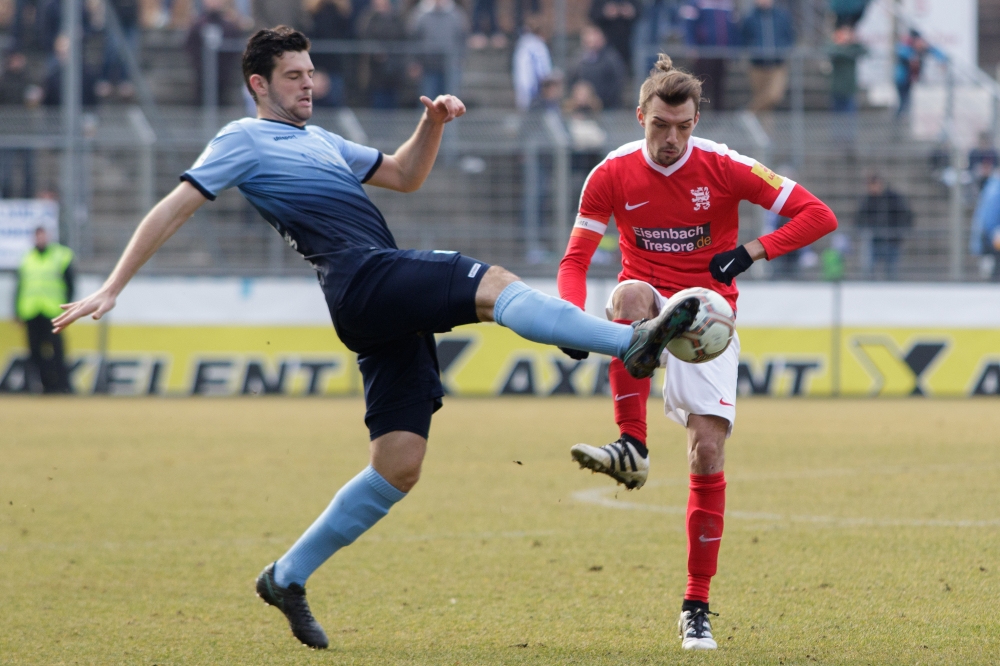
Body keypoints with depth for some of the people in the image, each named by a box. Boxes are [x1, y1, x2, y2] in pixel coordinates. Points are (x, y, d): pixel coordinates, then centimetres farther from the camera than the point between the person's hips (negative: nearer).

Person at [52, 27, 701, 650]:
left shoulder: (320, 141, 31)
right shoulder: (245, 140, 8)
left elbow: (404, 175, 37)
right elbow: (173, 210, 4)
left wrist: (433, 126, 17)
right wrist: (112, 289, -2)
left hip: (395, 307, 9)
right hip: (361, 277, -9)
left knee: (399, 467, 2)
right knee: (495, 285, -28)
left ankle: (288, 578, 10)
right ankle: (632, 341, -47)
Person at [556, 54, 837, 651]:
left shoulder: (723, 168, -9)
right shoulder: (613, 174, -5)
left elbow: (818, 216, -8)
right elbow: (576, 259, -2)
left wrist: (751, 252, -20)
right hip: (647, 309, 1)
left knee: (708, 451, -11)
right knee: (631, 293, -37)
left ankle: (697, 606, -1)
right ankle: (633, 448, -38)